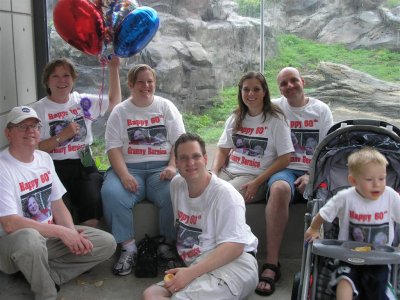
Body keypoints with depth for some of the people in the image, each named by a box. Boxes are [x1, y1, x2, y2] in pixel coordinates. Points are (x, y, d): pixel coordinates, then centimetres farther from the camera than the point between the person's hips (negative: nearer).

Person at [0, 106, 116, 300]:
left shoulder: (44, 158, 6)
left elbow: (58, 205, 8)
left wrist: (72, 233, -12)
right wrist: (61, 231, -25)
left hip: (50, 236, 7)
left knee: (107, 243, -5)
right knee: (29, 238, -42)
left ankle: (44, 275, -8)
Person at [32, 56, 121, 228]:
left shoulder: (83, 102, 16)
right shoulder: (39, 109, 6)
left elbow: (114, 101, 25)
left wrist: (113, 69, 18)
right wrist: (62, 136, -9)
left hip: (83, 165, 3)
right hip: (55, 168, -2)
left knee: (92, 203, -27)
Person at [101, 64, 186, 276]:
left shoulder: (166, 107, 13)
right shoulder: (120, 111, 11)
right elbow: (113, 148, 0)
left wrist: (173, 166, -14)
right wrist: (124, 175, -17)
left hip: (161, 168, 0)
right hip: (129, 167, 1)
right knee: (111, 193, -30)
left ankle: (170, 245, -11)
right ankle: (128, 248, -16)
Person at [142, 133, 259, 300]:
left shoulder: (224, 193, -11)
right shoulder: (176, 184, 10)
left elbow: (234, 247, -19)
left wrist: (191, 272, -27)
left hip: (234, 263, -7)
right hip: (197, 267, 8)